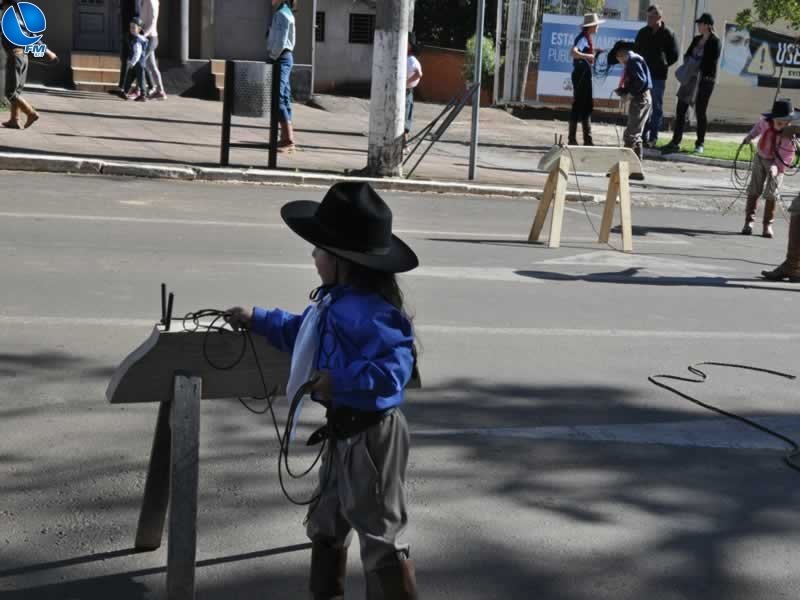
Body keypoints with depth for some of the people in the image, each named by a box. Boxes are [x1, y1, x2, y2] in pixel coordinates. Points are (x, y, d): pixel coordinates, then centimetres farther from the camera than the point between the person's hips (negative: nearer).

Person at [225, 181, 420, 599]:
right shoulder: (336, 301, 8)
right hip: (346, 429, 11)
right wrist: (257, 321, 29)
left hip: (371, 435, -11)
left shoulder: (369, 310, -27)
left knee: (380, 534, 0)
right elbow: (302, 333, 26)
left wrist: (340, 381, -38)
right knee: (326, 522, 25)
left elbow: (396, 365, -34)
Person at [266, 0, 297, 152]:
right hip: (285, 58, 10)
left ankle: (289, 140, -17)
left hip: (281, 59, -10)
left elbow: (281, 41, -19)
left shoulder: (281, 14, -12)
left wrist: (273, 57, -11)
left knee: (278, 98, -13)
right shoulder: (285, 13, 17)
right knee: (284, 98, 9)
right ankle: (286, 138, 12)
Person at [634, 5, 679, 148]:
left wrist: (662, 66, -3)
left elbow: (674, 55, 0)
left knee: (657, 108, 1)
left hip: (658, 76, -4)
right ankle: (643, 136, 14)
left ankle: (653, 138, 3)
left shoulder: (667, 34, -4)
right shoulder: (643, 32, 8)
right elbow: (636, 51, 16)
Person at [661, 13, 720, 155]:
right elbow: (687, 55, 14)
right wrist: (688, 64, -5)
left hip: (705, 79, -7)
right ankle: (675, 141, 7)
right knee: (680, 109, 3)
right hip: (690, 78, 7)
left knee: (701, 111, -1)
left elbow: (711, 61, -12)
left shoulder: (714, 42, -7)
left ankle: (700, 144, 8)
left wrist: (696, 65, -11)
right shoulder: (696, 39, 13)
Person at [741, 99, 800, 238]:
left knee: (771, 194, -6)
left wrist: (776, 167, -42)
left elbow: (787, 157, -29)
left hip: (776, 163, -3)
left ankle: (768, 225, 6)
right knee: (754, 190, 3)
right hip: (761, 157, 3)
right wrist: (750, 136, 12)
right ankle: (749, 221, 11)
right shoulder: (765, 122, -19)